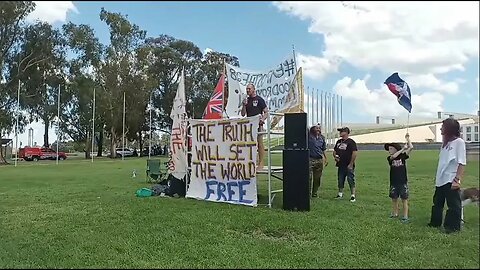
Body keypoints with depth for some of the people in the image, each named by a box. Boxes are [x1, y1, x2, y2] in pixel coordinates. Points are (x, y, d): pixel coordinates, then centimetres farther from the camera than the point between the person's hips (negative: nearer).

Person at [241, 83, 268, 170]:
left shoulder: (259, 99, 1)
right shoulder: (246, 100, 14)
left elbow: (266, 112, 0)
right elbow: (243, 114, 12)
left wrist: (263, 119, -17)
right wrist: (244, 105, -3)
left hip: (258, 124, -5)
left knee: (260, 144, -5)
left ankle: (261, 163, -2)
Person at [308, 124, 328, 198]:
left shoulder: (322, 137, 13)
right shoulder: (308, 136, -3)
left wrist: (326, 159, 21)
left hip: (320, 160, 5)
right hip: (310, 159, -5)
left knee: (317, 178, 10)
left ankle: (314, 193, 21)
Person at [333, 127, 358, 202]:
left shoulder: (351, 142, -9)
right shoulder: (339, 142, 14)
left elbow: (354, 153, -15)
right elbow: (334, 151, 24)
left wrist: (351, 164, -16)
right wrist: (335, 157, 3)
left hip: (349, 166, -7)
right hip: (340, 165, 7)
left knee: (351, 180, -3)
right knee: (340, 181, 14)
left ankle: (353, 195, 3)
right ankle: (340, 194, 26)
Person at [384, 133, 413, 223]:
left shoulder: (403, 156, -1)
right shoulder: (390, 158, 1)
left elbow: (411, 147, -11)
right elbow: (394, 156, -21)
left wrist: (407, 138, -8)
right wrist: (402, 149, -19)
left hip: (403, 182, -2)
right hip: (393, 182, 2)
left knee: (404, 199, 2)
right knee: (394, 199, 11)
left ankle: (405, 216, 7)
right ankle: (395, 214, 25)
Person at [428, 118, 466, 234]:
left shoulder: (459, 142, -8)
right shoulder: (446, 142, 13)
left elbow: (462, 163, -13)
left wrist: (457, 179, -19)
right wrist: (437, 177, 15)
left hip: (451, 181, -8)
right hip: (441, 180, 8)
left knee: (454, 205, 2)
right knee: (437, 202, 17)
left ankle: (453, 227, 12)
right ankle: (435, 223, 30)